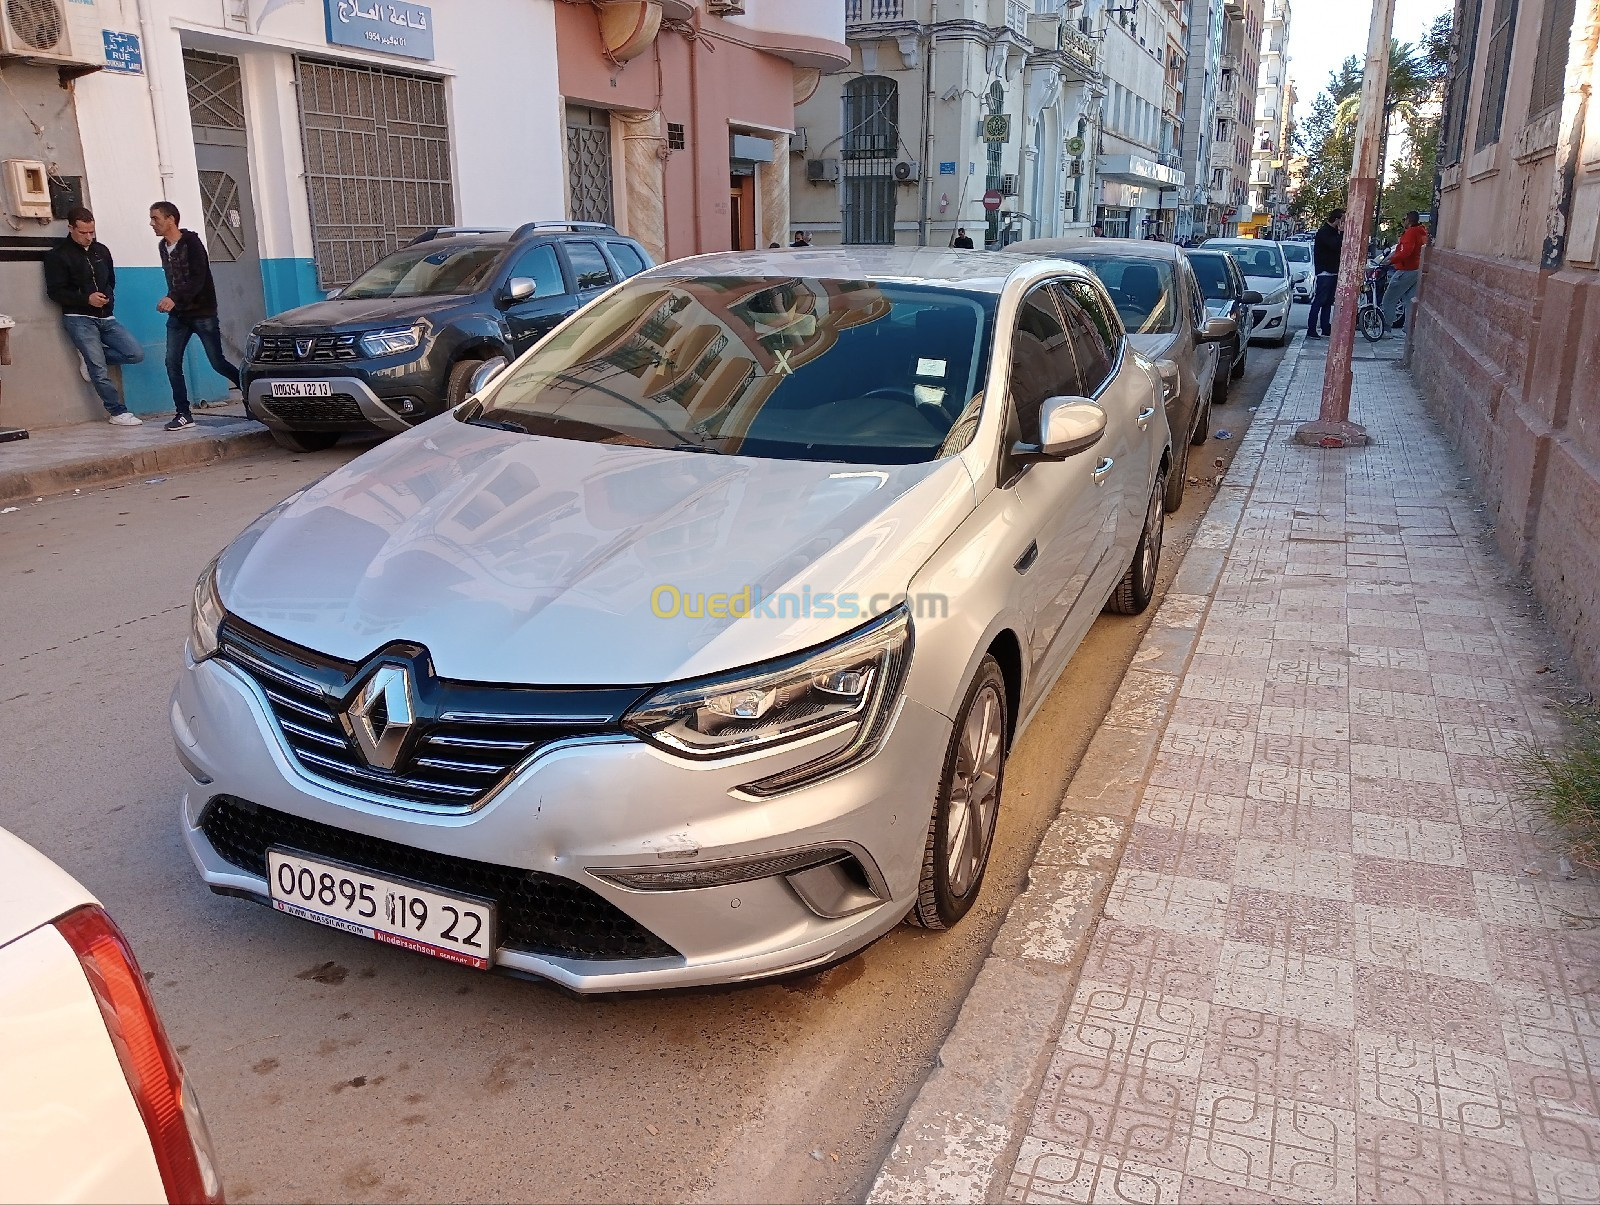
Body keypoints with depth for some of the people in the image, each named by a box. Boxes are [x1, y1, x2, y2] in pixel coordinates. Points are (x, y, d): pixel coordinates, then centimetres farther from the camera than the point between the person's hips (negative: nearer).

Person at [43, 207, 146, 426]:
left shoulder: (102, 250, 13)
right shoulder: (57, 255, -3)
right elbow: (55, 292, -8)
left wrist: (108, 297, 8)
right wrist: (87, 299, -20)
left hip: (105, 318, 5)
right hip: (79, 319, -5)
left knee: (136, 354, -7)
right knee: (100, 370, -9)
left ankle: (91, 356, 11)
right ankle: (118, 412, -1)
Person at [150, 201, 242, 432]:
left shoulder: (192, 243, -12)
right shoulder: (163, 246, 10)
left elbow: (198, 279, -21)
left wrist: (174, 298, -32)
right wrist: (170, 300, 7)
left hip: (203, 313, -6)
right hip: (178, 315, 6)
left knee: (218, 363, -5)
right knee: (172, 363, -4)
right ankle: (183, 414, -1)